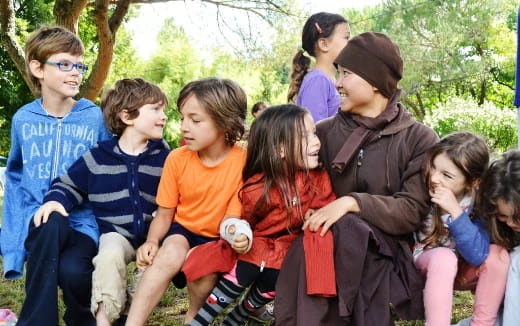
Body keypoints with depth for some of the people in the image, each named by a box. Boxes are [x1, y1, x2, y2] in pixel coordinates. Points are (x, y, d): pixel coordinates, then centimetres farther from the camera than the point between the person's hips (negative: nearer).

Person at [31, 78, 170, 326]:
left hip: (153, 234, 3)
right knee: (110, 255, -34)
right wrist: (55, 200, -11)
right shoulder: (99, 156, 0)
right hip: (116, 233, -2)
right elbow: (69, 184, 10)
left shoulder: (164, 157, 3)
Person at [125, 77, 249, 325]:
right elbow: (164, 214, -2)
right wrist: (152, 241, -21)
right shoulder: (177, 159, -8)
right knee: (172, 252, -31)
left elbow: (231, 218, -16)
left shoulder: (243, 163, -17)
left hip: (216, 240, -1)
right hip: (182, 231, 2)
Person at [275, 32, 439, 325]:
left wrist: (353, 203, -21)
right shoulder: (324, 132, 12)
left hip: (385, 248, -2)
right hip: (328, 240, 3)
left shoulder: (419, 139, 0)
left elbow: (413, 211, -9)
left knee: (341, 231, -35)